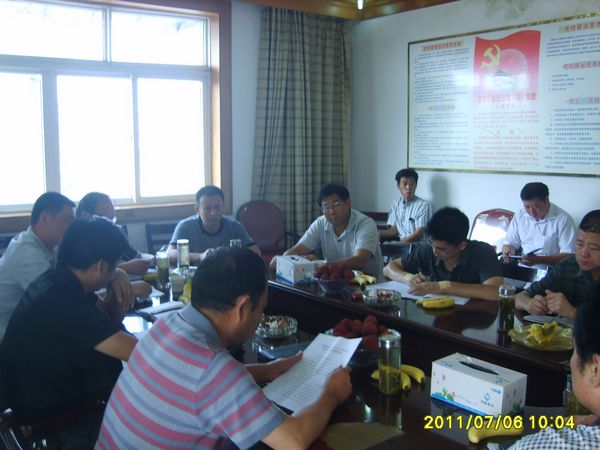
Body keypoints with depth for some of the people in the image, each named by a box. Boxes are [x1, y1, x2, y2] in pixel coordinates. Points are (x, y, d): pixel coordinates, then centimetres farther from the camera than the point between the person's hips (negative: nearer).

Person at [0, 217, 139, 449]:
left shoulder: (56, 280, -3)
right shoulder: (65, 304, -32)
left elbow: (110, 320, 7)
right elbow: (139, 353, -31)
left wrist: (116, 279, -10)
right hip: (49, 416, -9)